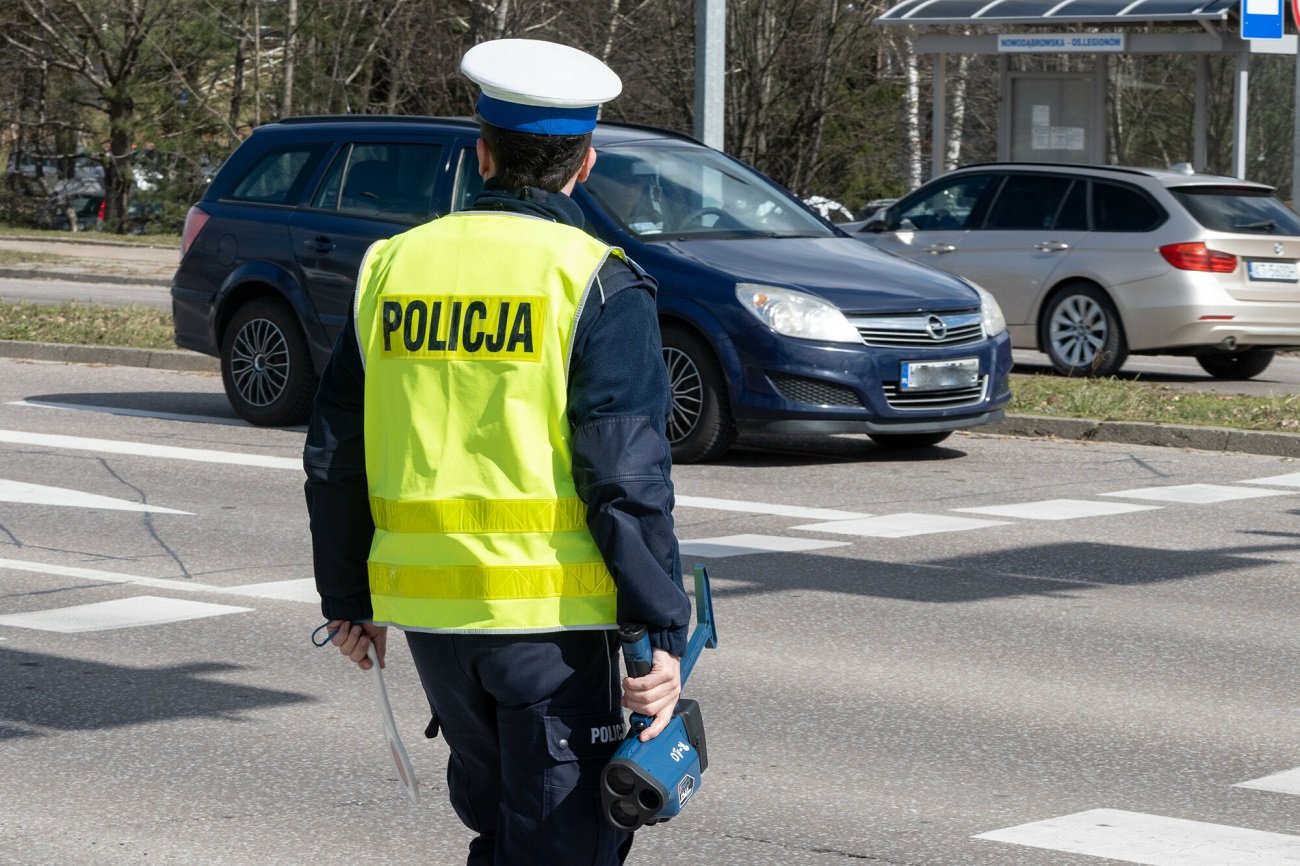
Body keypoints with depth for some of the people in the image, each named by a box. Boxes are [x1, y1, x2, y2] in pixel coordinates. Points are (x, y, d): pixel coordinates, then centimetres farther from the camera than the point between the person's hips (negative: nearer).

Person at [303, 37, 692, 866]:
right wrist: (664, 633, -10)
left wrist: (348, 598, 20)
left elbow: (334, 458, 10)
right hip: (550, 611, -5)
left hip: (426, 608, 5)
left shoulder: (394, 265, 7)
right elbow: (628, 477, -14)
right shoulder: (597, 282, -8)